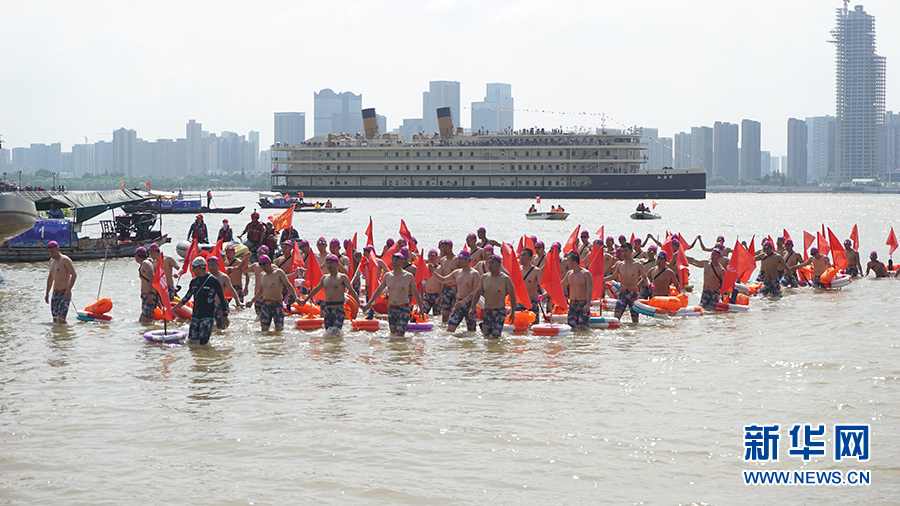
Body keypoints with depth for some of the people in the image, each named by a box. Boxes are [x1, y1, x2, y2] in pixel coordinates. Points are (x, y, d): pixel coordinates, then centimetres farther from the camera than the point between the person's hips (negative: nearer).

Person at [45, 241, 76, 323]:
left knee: (61, 320, -17)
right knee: (55, 320, 3)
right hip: (55, 293, 8)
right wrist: (47, 293, 23)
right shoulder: (52, 261, 16)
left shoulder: (65, 260, -9)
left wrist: (68, 290, -25)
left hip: (64, 293, -8)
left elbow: (74, 275, -17)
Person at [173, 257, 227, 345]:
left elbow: (222, 299, -2)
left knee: (203, 342, -15)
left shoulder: (213, 281, -7)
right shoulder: (194, 281, 11)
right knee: (191, 340, 0)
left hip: (208, 316, -6)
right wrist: (171, 310, 18)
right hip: (195, 316, 6)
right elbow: (186, 298, 19)